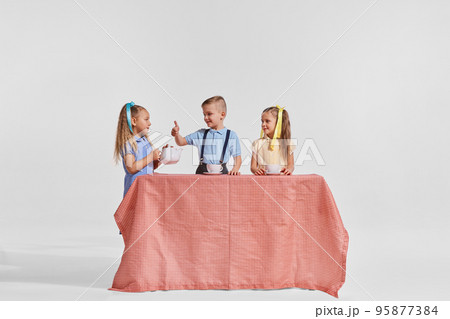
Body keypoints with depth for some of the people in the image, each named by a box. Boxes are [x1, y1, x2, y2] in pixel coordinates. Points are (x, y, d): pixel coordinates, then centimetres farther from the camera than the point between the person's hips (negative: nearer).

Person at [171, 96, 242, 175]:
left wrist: (235, 169, -13)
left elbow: (237, 158, 7)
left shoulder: (231, 135, 7)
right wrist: (177, 134, -4)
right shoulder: (201, 134, 14)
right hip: (202, 172, 2)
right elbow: (181, 142, 17)